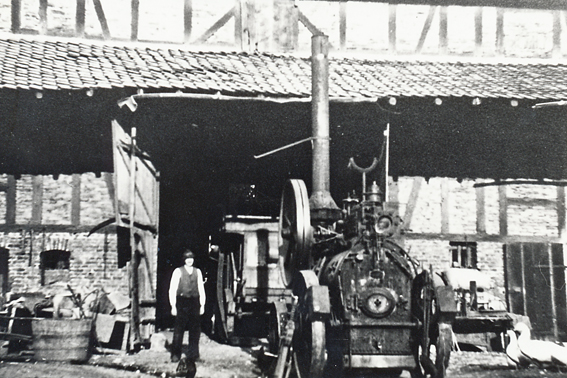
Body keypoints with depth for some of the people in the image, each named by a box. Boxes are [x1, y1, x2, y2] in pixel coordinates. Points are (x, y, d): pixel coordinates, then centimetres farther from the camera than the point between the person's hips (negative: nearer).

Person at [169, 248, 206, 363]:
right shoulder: (178, 271, 2)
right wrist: (173, 306, -5)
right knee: (178, 330, -2)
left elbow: (201, 289, 13)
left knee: (195, 330, 5)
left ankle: (193, 355, 15)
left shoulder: (197, 272, 12)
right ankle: (175, 355, 8)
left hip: (194, 302, 3)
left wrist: (202, 305, 8)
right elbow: (172, 289, 1)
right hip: (182, 302, -3)